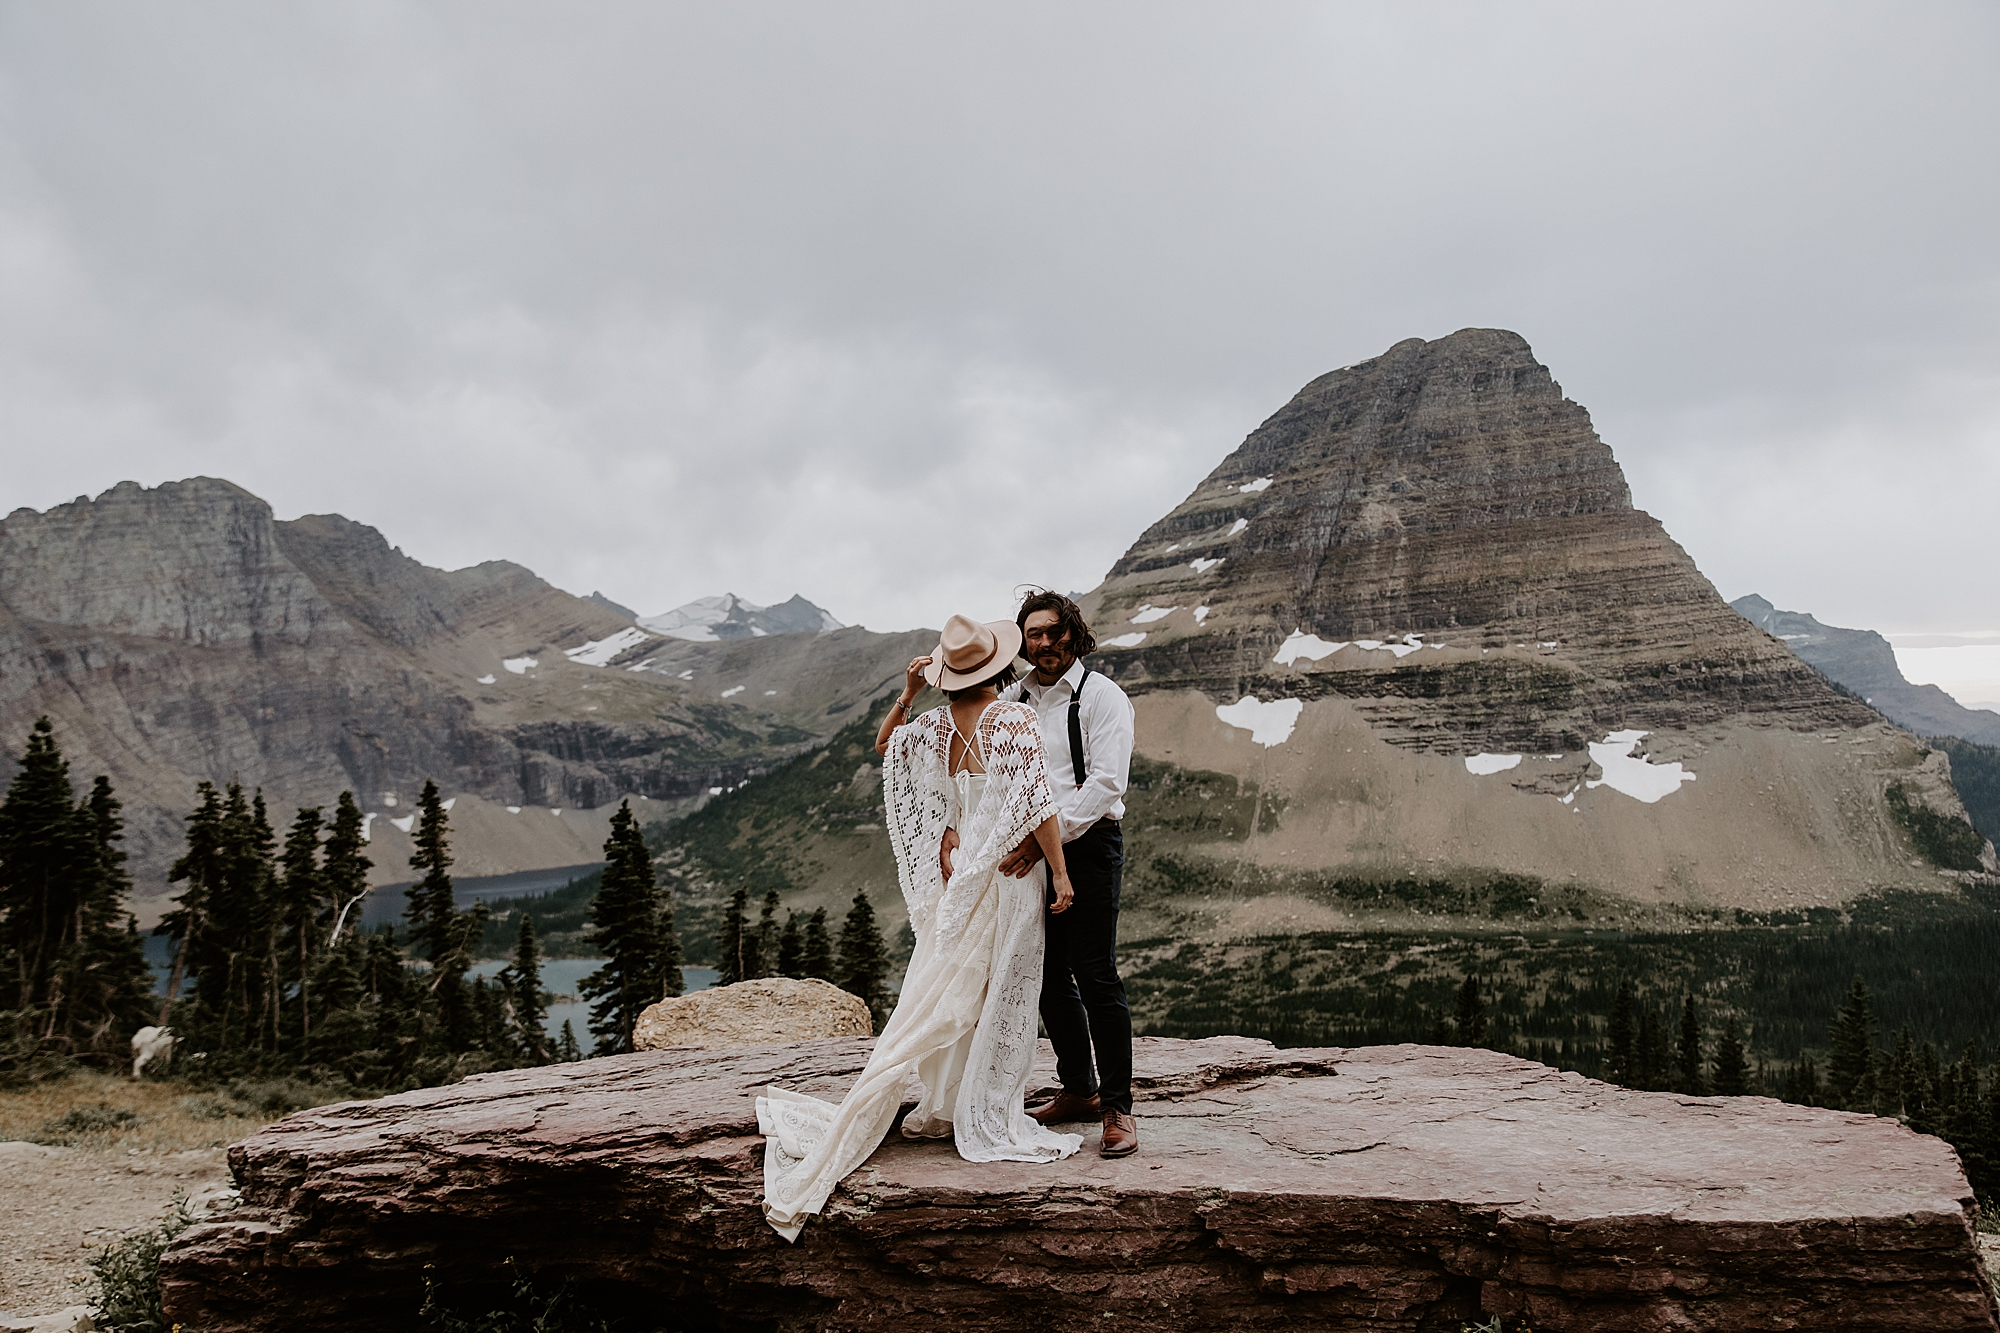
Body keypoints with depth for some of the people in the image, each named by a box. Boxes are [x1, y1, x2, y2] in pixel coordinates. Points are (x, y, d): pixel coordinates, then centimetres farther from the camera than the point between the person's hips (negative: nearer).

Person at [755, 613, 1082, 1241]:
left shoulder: (929, 727, 1)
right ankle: (990, 1123, 7)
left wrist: (906, 696, 11)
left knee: (952, 997, 15)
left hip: (955, 876, 6)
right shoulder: (1015, 722, -16)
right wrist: (1060, 872, -12)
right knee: (1001, 999, 2)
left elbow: (883, 746, 21)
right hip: (1009, 877, -6)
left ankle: (942, 1111, 23)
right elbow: (1037, 805, -17)